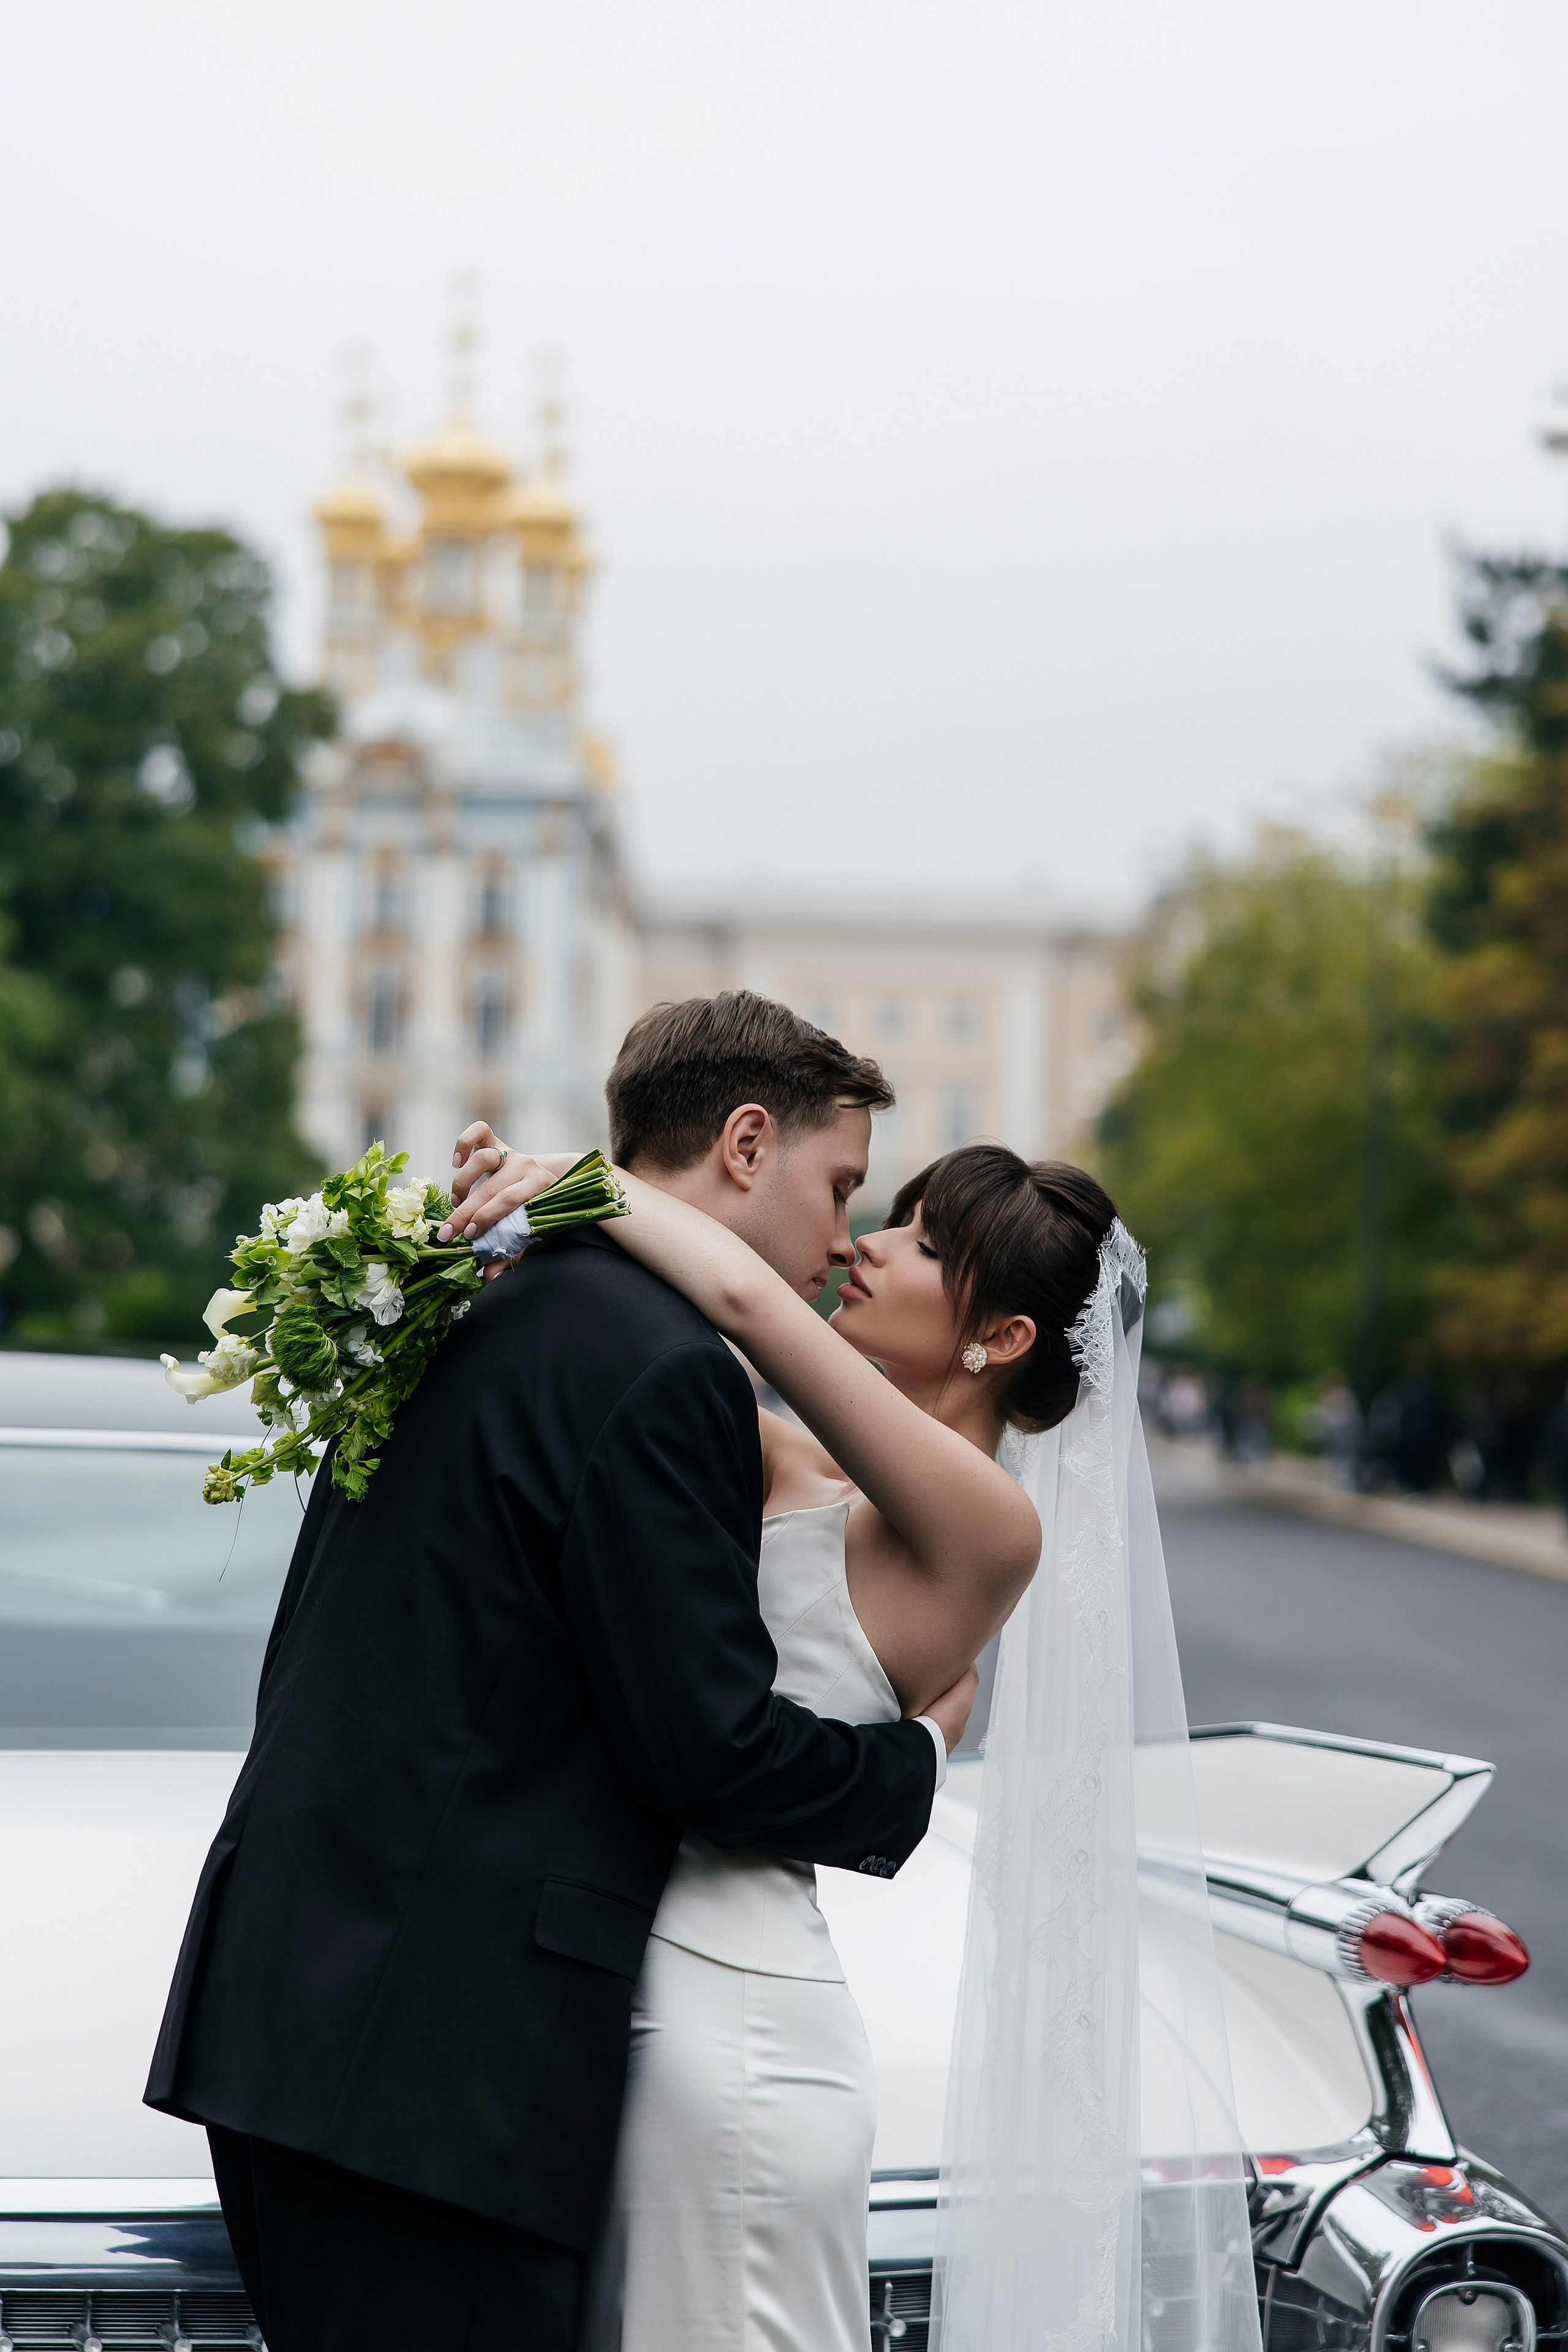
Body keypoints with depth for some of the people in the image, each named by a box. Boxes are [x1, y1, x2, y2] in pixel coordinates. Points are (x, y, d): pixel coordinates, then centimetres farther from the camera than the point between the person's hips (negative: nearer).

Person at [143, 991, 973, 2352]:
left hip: (292, 1992, 10)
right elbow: (710, 1750, -13)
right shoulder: (666, 1370, -13)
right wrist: (918, 1754, 3)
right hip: (437, 2040, -10)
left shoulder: (473, 1317, 15)